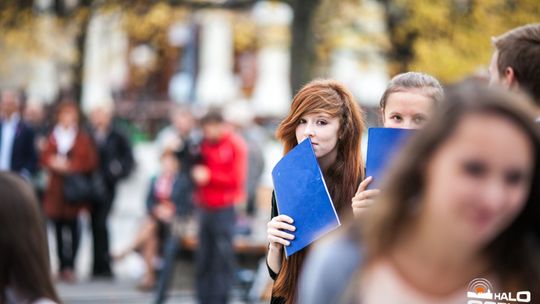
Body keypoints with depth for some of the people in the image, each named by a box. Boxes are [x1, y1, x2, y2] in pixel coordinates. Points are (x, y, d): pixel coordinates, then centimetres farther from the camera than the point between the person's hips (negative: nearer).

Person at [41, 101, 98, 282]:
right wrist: (53, 163, -10)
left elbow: (90, 162, -3)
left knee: (73, 228, -8)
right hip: (55, 188, 3)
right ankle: (63, 266, 9)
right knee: (59, 228, 2)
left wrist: (69, 165, -11)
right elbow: (45, 158, 12)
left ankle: (69, 266, -6)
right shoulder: (52, 136, 11)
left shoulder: (83, 138, 2)